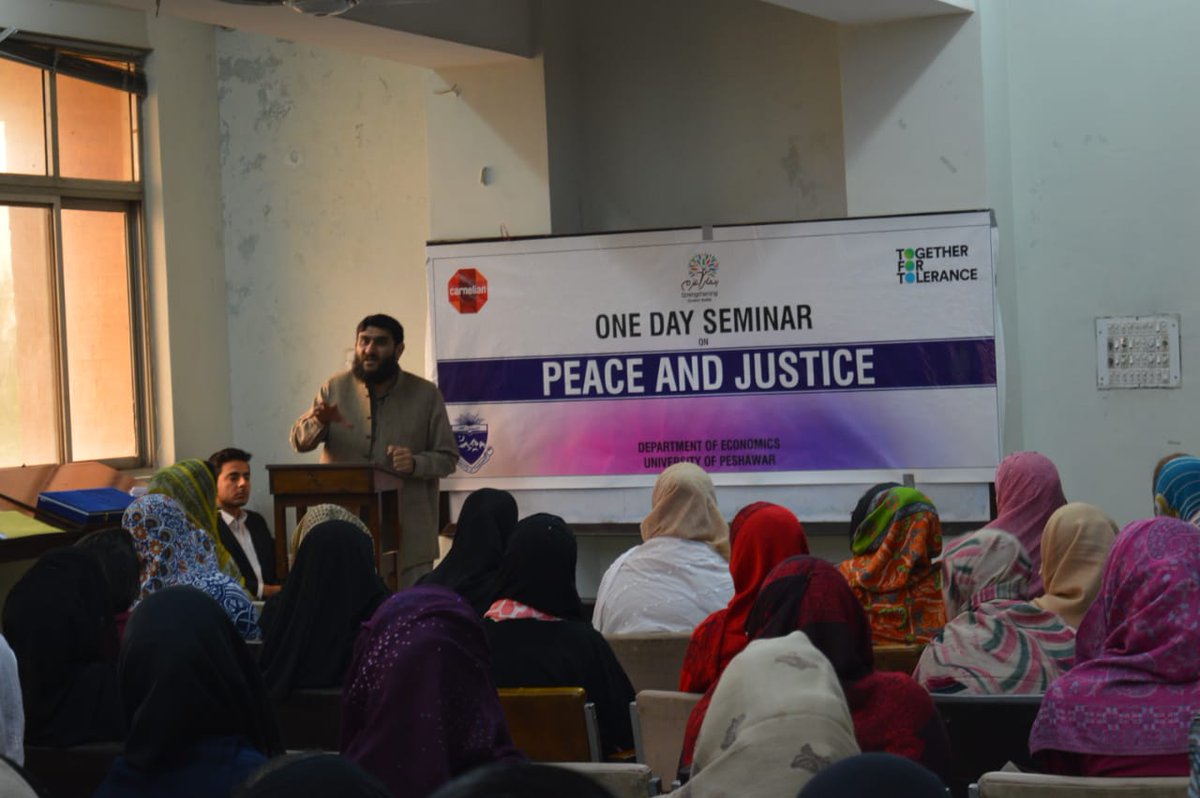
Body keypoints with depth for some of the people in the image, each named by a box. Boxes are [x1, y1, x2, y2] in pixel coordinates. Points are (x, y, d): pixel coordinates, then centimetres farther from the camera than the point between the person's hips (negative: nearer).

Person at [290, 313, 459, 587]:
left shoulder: (425, 394, 2)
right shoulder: (335, 388, 6)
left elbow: (447, 457, 4)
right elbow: (299, 441, 1)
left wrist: (416, 463, -18)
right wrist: (319, 422, -21)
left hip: (408, 532, -1)